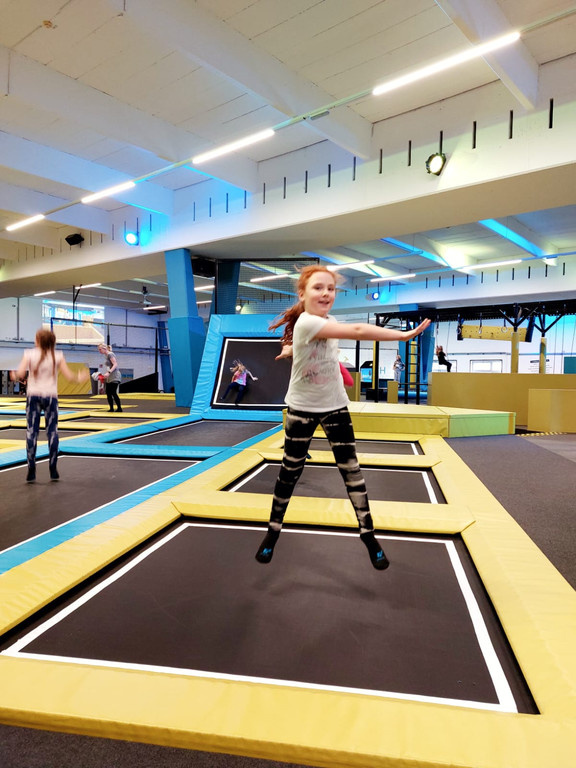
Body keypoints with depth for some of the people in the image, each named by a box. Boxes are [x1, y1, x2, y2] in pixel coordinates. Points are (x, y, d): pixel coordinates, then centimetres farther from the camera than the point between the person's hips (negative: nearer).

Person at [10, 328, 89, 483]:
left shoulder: (29, 354, -2)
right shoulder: (57, 356, 0)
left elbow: (20, 374, -8)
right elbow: (68, 376, -2)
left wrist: (14, 376, 14)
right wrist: (79, 377, 17)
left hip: (33, 396, 0)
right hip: (50, 396, 1)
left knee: (31, 432, 4)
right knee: (52, 432, 7)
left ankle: (31, 471, 1)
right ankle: (53, 470, 9)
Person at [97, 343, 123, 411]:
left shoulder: (110, 354, -9)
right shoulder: (106, 356, 17)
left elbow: (115, 364, -19)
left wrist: (108, 372, -29)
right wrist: (104, 374, 15)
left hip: (114, 377, -9)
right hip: (109, 378, 9)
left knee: (113, 393, -13)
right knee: (108, 393, 5)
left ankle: (119, 408, -8)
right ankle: (111, 409, 10)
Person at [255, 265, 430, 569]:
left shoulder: (329, 321, 0)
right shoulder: (306, 322, -25)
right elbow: (357, 331, -35)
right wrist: (406, 334, -34)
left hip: (335, 406, 5)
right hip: (302, 408, -5)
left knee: (351, 470, 4)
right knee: (290, 471, 7)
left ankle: (368, 534, 17)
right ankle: (273, 531, 27)